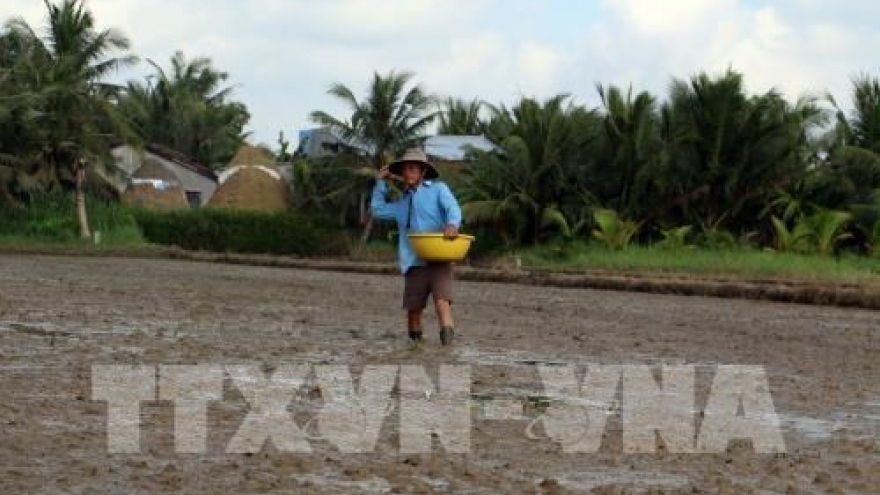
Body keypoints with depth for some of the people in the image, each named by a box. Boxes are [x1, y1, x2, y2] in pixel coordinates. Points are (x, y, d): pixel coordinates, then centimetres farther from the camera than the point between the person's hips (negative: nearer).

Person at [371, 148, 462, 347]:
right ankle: (415, 343, 20)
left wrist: (452, 225, -30)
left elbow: (452, 208, -8)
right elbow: (378, 210, 34)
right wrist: (381, 183, 27)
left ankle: (448, 339, -32)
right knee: (413, 308, 5)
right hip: (414, 262, 5)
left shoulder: (438, 189, 8)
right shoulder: (402, 203, 24)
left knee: (442, 301, -22)